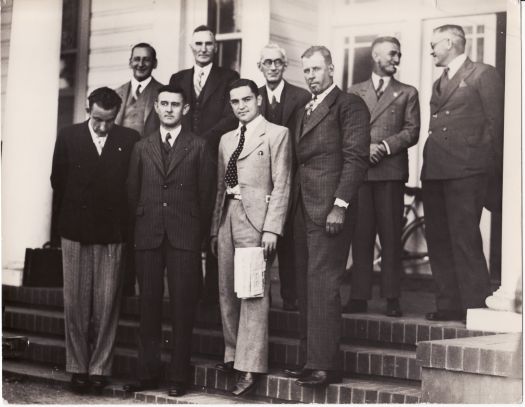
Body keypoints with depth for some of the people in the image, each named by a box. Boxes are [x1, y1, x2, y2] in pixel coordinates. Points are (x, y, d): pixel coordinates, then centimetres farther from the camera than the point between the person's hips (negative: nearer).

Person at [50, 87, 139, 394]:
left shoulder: (130, 140, 0)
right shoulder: (68, 137, 3)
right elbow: (58, 181, 9)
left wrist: (118, 216, 4)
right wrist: (74, 212, 12)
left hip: (113, 233, -1)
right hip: (76, 231, 1)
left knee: (107, 305, 0)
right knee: (76, 303, 4)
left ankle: (100, 368, 8)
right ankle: (78, 368, 11)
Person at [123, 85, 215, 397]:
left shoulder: (198, 147, 5)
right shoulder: (142, 148, 12)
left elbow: (206, 195, 4)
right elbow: (133, 192, 14)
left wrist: (202, 238, 1)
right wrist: (138, 227, 9)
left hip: (185, 238, -2)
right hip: (148, 237, 2)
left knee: (183, 308, -1)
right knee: (149, 306, 6)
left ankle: (179, 376, 6)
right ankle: (148, 373, 13)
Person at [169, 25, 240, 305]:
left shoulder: (228, 78, 7)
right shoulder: (177, 79, 18)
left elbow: (231, 118, -4)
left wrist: (202, 141, -12)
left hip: (214, 162, -3)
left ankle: (213, 290, 1)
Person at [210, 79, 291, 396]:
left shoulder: (277, 134, 0)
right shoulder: (226, 140, 18)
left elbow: (281, 186, -6)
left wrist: (271, 229, -14)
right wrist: (216, 228, 13)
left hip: (255, 218, -6)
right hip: (228, 216, 6)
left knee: (253, 294, -8)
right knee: (227, 292, 7)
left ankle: (251, 367, -7)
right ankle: (233, 354, 18)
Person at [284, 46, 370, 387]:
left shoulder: (349, 104, -3)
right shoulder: (306, 110, 22)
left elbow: (356, 158, -11)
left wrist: (340, 205, -18)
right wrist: (295, 203, 9)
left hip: (330, 208, -8)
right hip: (304, 209, 8)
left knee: (323, 285, -10)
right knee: (306, 287, 9)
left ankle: (325, 365, -7)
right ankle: (311, 360, 15)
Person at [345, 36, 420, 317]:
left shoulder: (407, 93, 14)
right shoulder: (354, 92, 17)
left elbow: (412, 131, 3)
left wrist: (385, 146, -10)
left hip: (391, 170, -1)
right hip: (358, 170, 1)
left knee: (391, 235, -2)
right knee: (360, 234, 0)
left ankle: (392, 298, 1)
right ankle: (359, 297, 4)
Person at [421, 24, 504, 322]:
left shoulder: (483, 75, 0)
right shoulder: (440, 83, 24)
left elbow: (496, 123, -5)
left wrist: (498, 168, -8)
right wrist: (429, 167, 12)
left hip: (465, 171, -8)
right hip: (435, 171, 8)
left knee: (465, 238, -11)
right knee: (439, 240, 7)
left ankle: (476, 305, -5)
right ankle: (449, 305, 12)